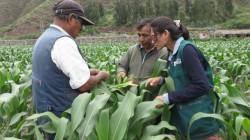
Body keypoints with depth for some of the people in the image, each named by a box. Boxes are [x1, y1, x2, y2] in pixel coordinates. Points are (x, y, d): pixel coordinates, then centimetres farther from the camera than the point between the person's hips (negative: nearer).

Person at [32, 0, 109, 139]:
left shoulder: (43, 38, 9)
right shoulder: (63, 42, -22)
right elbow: (84, 84, -23)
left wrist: (87, 71, 11)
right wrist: (101, 75, -4)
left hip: (46, 111, 10)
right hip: (63, 115, -9)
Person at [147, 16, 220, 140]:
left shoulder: (186, 49, -16)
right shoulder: (173, 54, 9)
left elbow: (202, 86, -21)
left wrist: (168, 98, -18)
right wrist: (161, 80, 0)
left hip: (199, 117, -8)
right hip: (182, 116, 8)